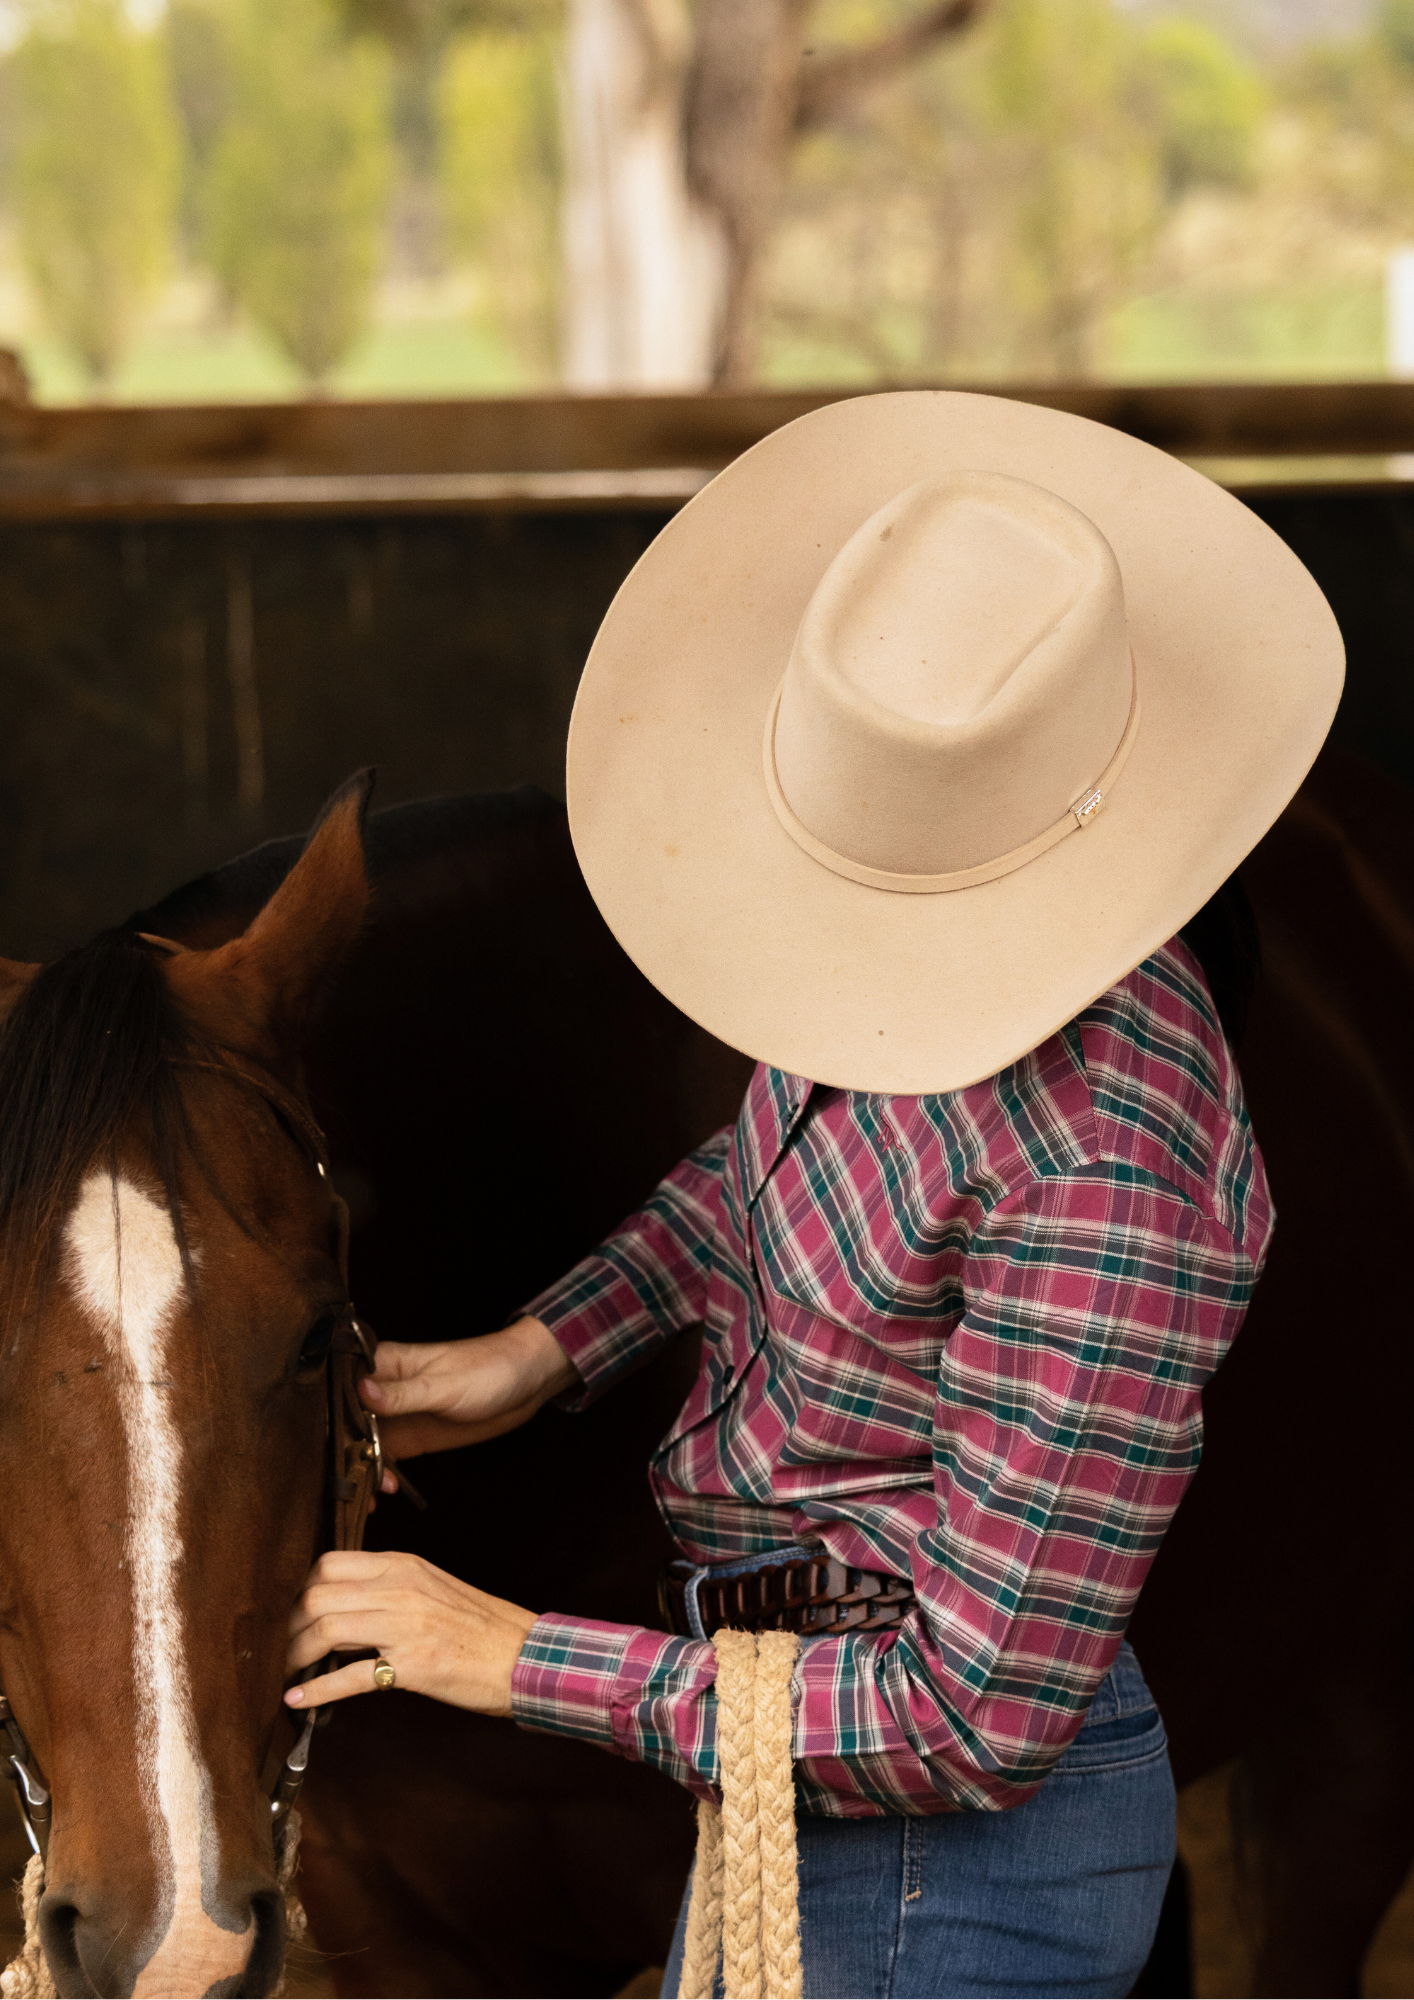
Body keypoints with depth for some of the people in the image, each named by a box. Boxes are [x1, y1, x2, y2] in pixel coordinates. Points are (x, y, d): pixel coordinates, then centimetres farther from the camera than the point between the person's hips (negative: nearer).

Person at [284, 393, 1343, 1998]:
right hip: (788, 1792, 9)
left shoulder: (1106, 1174, -33)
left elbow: (981, 1723, -28)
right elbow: (780, 1156, 20)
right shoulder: (928, 960, -6)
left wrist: (522, 1659, -21)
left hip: (941, 1856, -9)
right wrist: (540, 1352, 6)